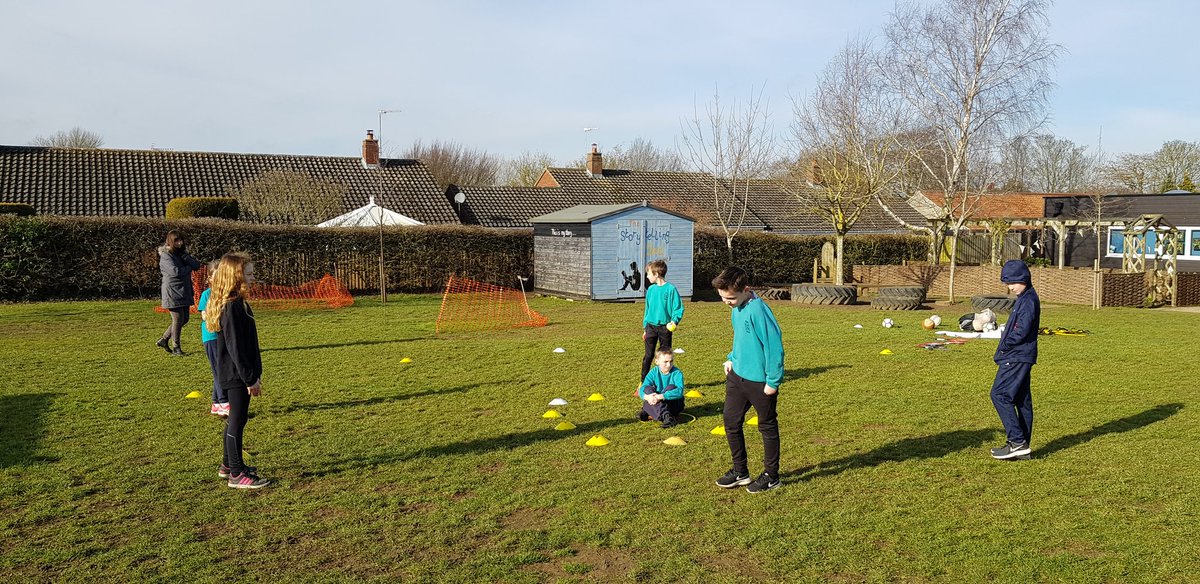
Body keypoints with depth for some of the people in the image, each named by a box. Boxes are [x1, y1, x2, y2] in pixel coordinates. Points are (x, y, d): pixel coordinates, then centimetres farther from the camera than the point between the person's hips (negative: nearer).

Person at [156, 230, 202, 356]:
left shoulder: (181, 253, 13)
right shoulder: (166, 256, -10)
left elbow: (197, 265, 1)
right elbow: (175, 271, -25)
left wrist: (184, 256, -12)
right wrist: (188, 268, -8)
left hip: (184, 292, 8)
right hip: (173, 293, -8)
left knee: (185, 319, 12)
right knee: (178, 320, -3)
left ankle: (164, 339, 25)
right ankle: (176, 347, 10)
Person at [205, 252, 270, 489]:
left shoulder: (237, 303, 11)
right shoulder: (232, 307, -20)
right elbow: (235, 347, -22)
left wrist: (253, 374, 20)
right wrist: (250, 378, -20)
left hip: (236, 374, 10)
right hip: (237, 375, -10)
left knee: (235, 419, 19)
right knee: (237, 420, -2)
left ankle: (229, 464, 32)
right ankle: (236, 474, 6)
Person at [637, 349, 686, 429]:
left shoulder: (677, 373, -16)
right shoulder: (653, 373, -7)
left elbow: (679, 391, -32)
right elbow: (642, 389, -16)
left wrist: (660, 396, -42)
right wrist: (646, 396, -40)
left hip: (673, 404, -3)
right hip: (657, 403, 3)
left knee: (671, 387, -28)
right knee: (648, 389, -23)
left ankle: (648, 413, -28)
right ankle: (666, 416, -39)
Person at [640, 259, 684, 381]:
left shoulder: (671, 289, -10)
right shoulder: (651, 289, 5)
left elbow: (678, 308, -8)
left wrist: (674, 321, -25)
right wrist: (645, 328, 14)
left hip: (665, 327, -4)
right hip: (651, 326, 4)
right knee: (648, 355, 6)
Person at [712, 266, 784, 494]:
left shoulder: (757, 310, -25)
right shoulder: (736, 309, 3)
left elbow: (774, 345, -23)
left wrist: (773, 381, -19)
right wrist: (732, 358, 8)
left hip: (760, 381, -8)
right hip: (737, 375, 8)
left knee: (767, 427, 9)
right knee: (731, 422, 12)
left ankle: (771, 476, 24)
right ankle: (740, 471, 27)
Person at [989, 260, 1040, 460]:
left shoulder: (1028, 300, -15)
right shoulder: (1024, 298, 17)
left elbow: (1021, 332, -22)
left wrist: (1002, 349, -10)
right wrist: (1003, 350, 9)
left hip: (1017, 358, -10)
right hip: (1019, 358, 10)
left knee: (999, 395, -10)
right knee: (1022, 399, 11)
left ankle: (1017, 442, -10)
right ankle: (1021, 446, 17)